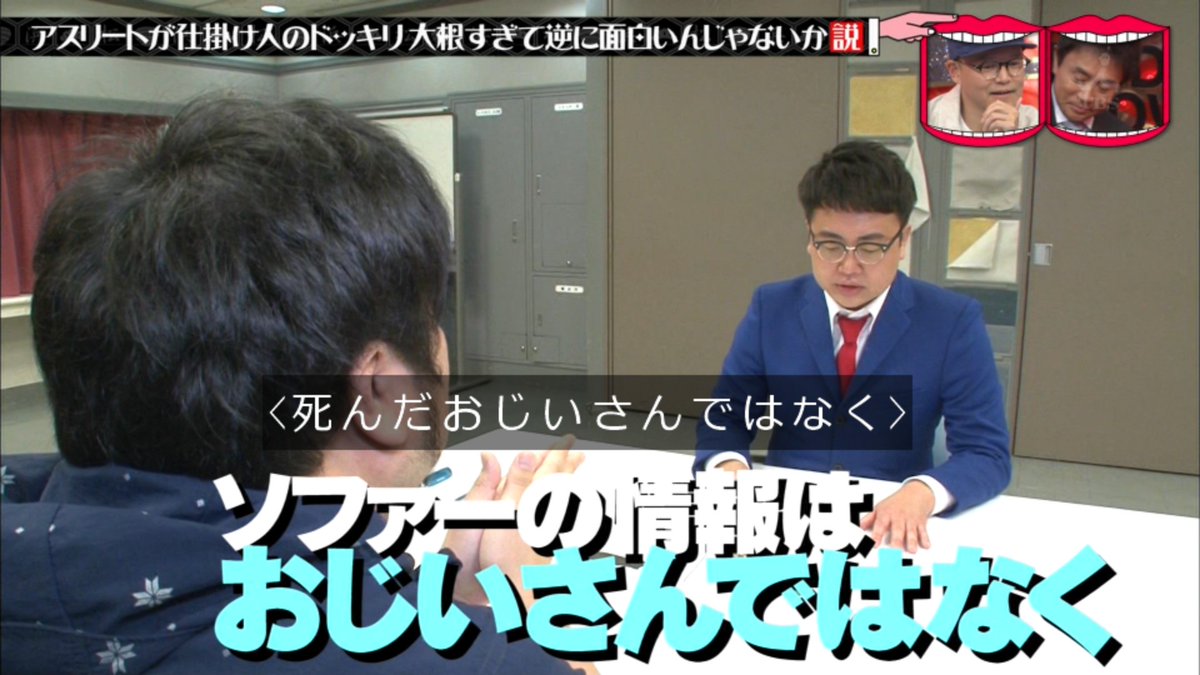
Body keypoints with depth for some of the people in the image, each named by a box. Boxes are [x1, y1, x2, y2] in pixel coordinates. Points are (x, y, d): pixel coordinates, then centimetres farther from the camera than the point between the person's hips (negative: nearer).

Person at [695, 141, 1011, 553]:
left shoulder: (954, 322, -7)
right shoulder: (771, 309, -1)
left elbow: (988, 454, -8)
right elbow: (724, 416, 4)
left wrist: (922, 493, -28)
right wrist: (729, 467, -19)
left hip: (890, 528, 0)